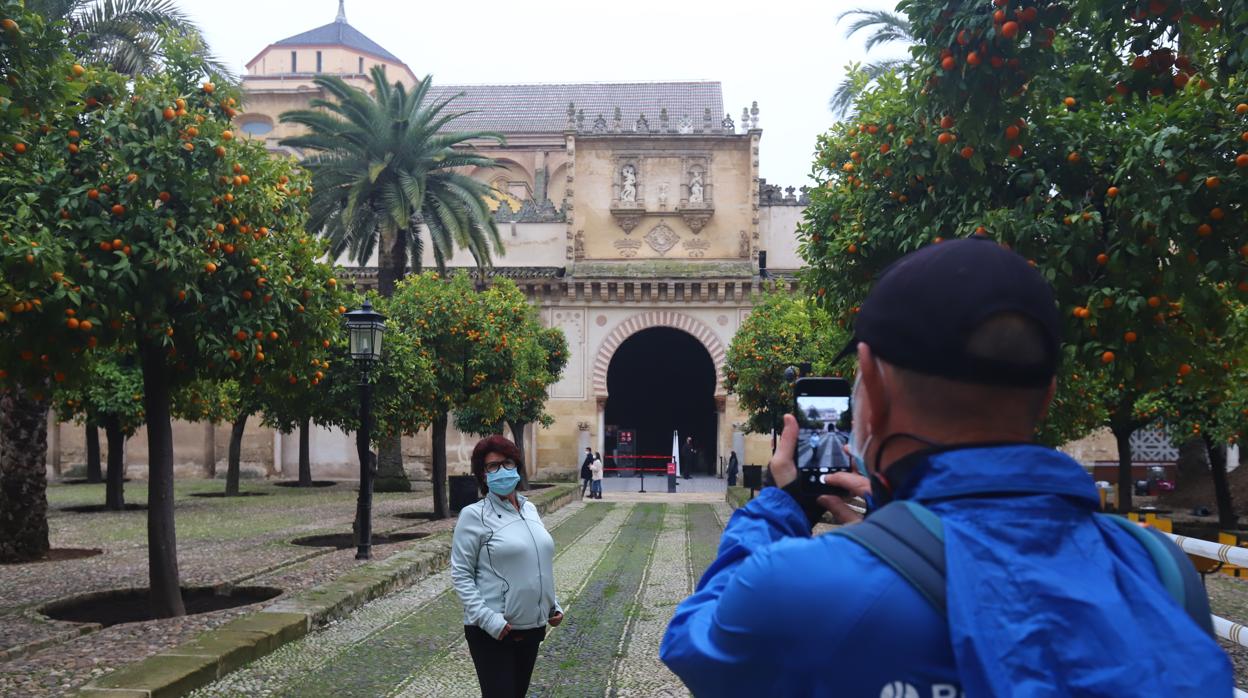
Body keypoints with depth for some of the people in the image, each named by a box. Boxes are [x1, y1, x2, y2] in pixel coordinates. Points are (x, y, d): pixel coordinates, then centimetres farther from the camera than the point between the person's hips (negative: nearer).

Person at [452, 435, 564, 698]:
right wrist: (487, 619, -21)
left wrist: (553, 606, 13)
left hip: (532, 626, 6)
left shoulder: (530, 509, 9)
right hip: (493, 631, -6)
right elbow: (460, 574, -13)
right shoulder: (474, 515, -10)